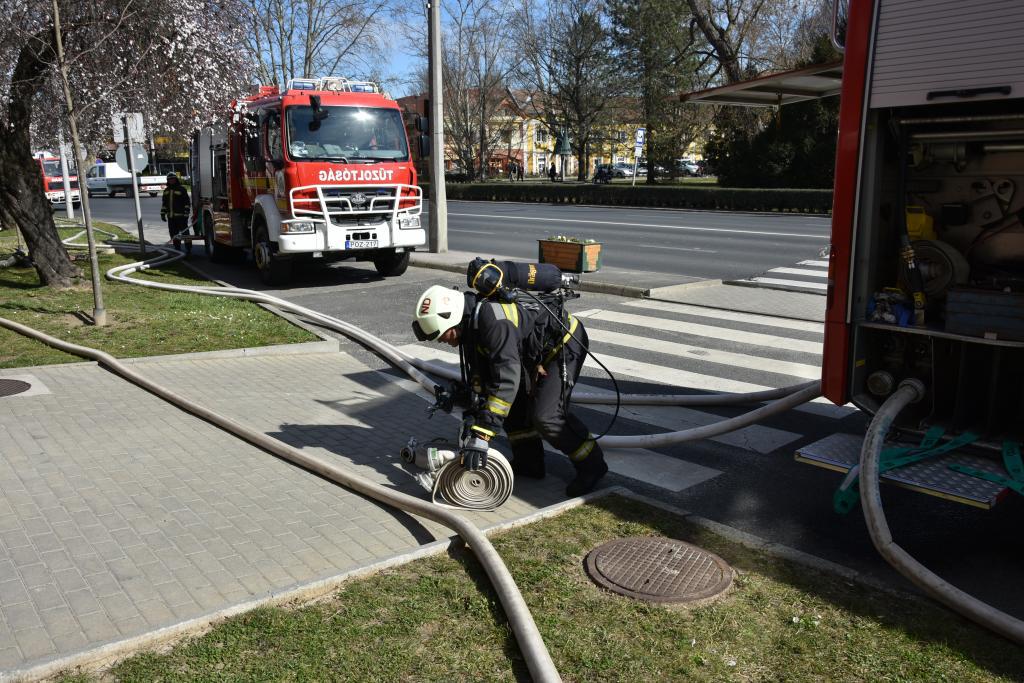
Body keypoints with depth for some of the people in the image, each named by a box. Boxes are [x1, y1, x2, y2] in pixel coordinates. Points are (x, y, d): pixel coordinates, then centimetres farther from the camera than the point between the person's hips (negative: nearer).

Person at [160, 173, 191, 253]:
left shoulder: (181, 189, -3)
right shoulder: (166, 191, 16)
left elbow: (187, 203, -6)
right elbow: (164, 204, 21)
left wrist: (186, 214, -12)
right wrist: (163, 214, 14)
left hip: (181, 216, -6)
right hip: (171, 217, 6)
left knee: (184, 232, -5)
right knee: (173, 233, 8)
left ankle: (188, 249, 0)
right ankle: (177, 249, 16)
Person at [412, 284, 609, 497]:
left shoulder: (491, 318, -33)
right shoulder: (470, 323, -1)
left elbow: (507, 378, -40)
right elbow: (480, 376, 5)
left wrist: (481, 435, -42)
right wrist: (472, 415, -6)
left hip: (565, 343, -10)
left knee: (545, 415, -17)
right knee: (511, 402, 8)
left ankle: (591, 464, 2)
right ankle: (529, 463, 21)